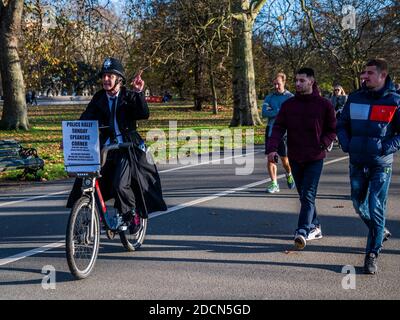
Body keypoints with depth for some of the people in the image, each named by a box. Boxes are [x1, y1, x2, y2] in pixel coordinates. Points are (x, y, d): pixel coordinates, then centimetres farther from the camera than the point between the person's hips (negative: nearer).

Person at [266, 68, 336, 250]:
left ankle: (302, 232, -13)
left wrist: (322, 145, -11)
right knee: (303, 196, 12)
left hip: (315, 158, -4)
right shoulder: (288, 104, 4)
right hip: (295, 158, 4)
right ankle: (314, 227, 26)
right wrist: (272, 148, -17)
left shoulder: (324, 104, -2)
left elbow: (332, 129, 4)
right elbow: (278, 127, -3)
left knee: (308, 196, -10)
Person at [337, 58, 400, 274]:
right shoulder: (355, 98, 5)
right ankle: (380, 232, 42)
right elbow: (342, 125, 15)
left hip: (381, 165, -5)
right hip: (357, 163, 5)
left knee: (376, 209, -5)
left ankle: (372, 255, 4)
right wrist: (346, 144, 0)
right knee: (359, 204, 16)